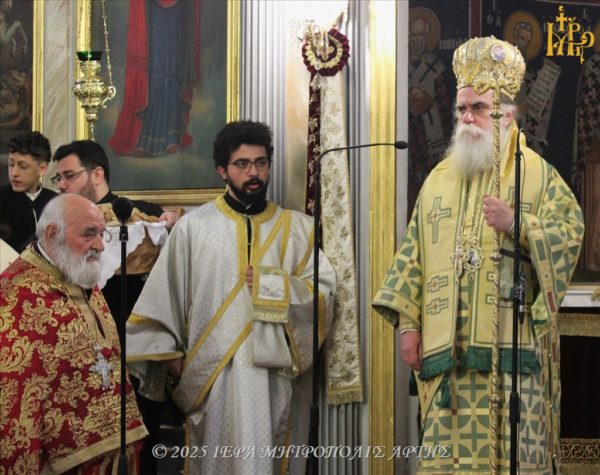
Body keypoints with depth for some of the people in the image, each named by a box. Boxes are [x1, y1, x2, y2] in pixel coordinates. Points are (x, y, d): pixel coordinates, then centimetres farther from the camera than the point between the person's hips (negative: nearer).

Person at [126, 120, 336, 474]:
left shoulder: (296, 228, 9)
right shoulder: (194, 226, 4)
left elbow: (325, 291, 4)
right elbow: (163, 293, 6)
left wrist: (272, 283, -8)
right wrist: (168, 353, 3)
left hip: (271, 368, 1)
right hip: (210, 370, -1)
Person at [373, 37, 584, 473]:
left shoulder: (537, 174, 6)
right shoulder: (439, 179, 17)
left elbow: (571, 233, -4)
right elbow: (413, 255, 14)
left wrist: (517, 224, -17)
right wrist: (407, 321, 5)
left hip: (512, 351, -3)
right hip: (448, 352, 4)